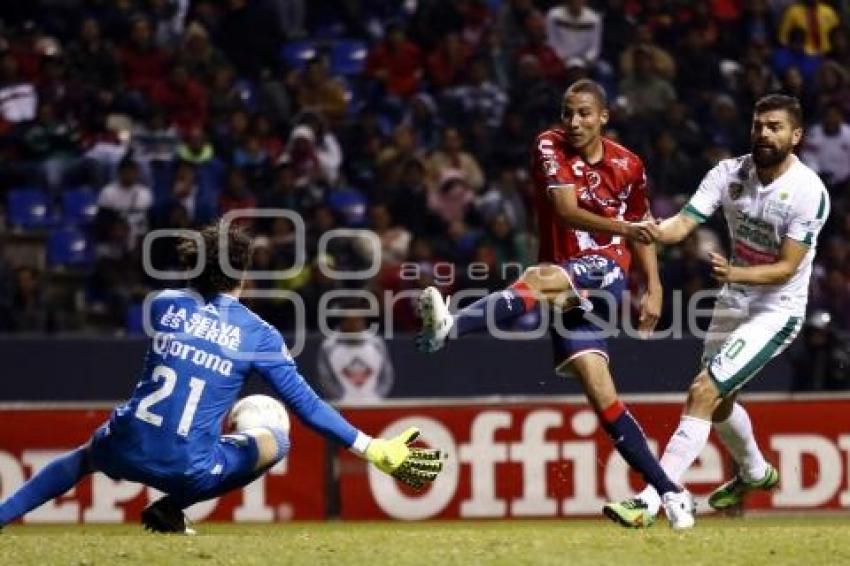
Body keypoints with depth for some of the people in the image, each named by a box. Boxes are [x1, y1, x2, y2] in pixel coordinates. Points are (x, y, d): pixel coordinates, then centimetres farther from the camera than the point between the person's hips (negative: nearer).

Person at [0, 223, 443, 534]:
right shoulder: (258, 335, -2)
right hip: (187, 469, -3)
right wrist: (373, 449, -4)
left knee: (85, 455, 38)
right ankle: (170, 509, 12)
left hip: (125, 448, 3)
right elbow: (306, 406, -6)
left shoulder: (163, 305, 7)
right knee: (275, 440, 20)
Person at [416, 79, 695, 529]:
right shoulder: (550, 147, -2)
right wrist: (622, 228, -32)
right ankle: (669, 492, -4)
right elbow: (566, 211, -17)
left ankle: (451, 326, -53)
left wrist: (654, 289, 11)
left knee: (540, 279, -35)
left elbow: (639, 229, 20)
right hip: (565, 287, 2)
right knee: (599, 392, -8)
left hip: (606, 272, -2)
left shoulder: (626, 165, 4)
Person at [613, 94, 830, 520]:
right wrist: (652, 231, -38)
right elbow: (684, 223, -15)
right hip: (733, 303, 7)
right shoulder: (730, 173, -6)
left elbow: (786, 268, -23)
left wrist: (735, 273, -40)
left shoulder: (810, 192, -21)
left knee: (703, 392, -19)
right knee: (719, 402, 23)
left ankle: (650, 500, -21)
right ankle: (755, 473, 53)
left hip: (777, 311, -7)